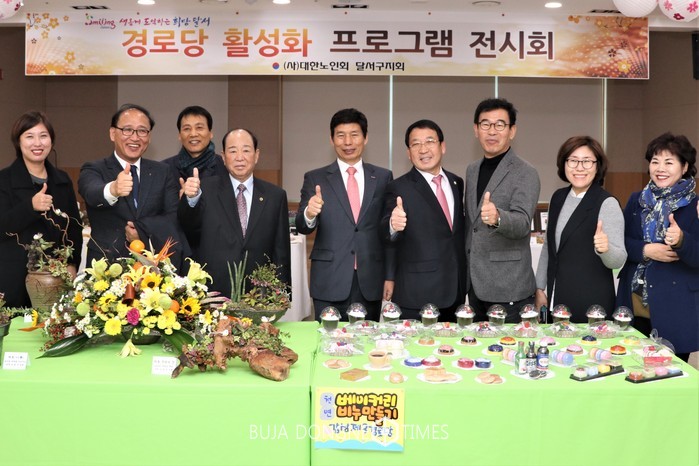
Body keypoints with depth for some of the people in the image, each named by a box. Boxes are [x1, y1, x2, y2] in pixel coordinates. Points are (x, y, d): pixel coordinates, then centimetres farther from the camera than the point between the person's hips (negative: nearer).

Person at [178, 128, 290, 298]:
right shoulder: (207, 188, 2)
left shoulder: (275, 196, 5)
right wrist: (191, 198, -33)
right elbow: (189, 228, -14)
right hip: (210, 293, -1)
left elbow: (281, 251, 6)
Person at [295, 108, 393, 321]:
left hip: (371, 284, 1)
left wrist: (390, 275, 0)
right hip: (329, 283, -1)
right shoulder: (315, 179, 3)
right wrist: (309, 214, -25)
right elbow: (302, 227, -4)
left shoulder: (383, 177, 7)